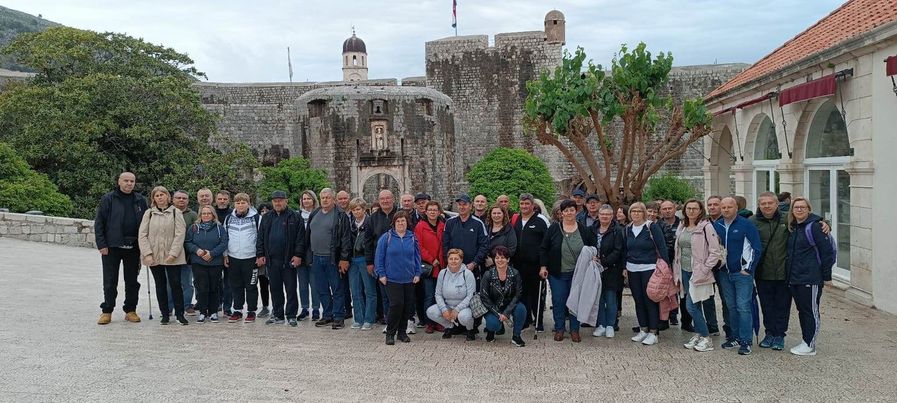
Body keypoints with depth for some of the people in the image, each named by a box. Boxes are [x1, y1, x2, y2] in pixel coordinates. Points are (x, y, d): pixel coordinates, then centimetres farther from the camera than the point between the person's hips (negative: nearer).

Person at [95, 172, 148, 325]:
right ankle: (106, 311, 14)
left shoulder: (140, 200, 7)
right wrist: (101, 244, -9)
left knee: (132, 281, 9)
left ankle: (130, 310, 19)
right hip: (112, 247, -2)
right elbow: (99, 223, -1)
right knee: (110, 282, 3)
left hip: (133, 247, 3)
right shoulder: (108, 199, -1)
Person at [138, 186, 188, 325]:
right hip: (154, 256, 2)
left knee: (176, 284, -4)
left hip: (172, 256, -2)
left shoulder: (175, 212, 2)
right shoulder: (149, 213, 7)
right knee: (160, 285, 8)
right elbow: (142, 235, 2)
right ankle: (165, 314, 16)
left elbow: (180, 234, -5)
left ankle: (179, 314, 5)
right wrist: (147, 254, -8)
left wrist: (173, 254, -13)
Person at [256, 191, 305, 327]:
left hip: (289, 259, -4)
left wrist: (298, 255, -12)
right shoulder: (266, 218, 12)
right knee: (275, 289, 10)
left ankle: (291, 316, 9)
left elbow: (300, 238, -5)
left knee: (291, 289, 2)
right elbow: (260, 238, 12)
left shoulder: (295, 217, 0)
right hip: (272, 259, 4)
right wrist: (260, 255, 4)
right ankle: (277, 315, 19)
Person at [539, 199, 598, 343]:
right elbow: (544, 249, 0)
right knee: (558, 301, 3)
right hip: (557, 273, -1)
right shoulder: (554, 229, -3)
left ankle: (575, 330, 18)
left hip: (577, 274, 1)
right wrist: (543, 266, -6)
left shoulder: (584, 231, 1)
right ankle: (559, 329, 17)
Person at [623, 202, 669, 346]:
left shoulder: (652, 227, -7)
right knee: (638, 300, 9)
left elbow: (662, 247, -8)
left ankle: (653, 333, 6)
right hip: (632, 270, 5)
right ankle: (643, 330, 20)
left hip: (649, 268, -5)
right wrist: (624, 267, 10)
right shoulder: (628, 229, 9)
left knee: (650, 300, -2)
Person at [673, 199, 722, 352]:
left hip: (698, 273, -6)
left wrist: (704, 270, -15)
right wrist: (676, 272, 12)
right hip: (684, 271, 7)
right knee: (695, 306, 14)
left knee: (691, 306, -9)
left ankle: (706, 339, 4)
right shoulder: (681, 227, 11)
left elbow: (716, 252, -13)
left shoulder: (706, 227, -10)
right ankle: (698, 335, 24)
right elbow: (677, 250, 16)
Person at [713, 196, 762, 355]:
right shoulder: (716, 226, 8)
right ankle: (736, 337, 22)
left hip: (742, 273, -5)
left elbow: (756, 247, -8)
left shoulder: (746, 224, -7)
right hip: (725, 273, 5)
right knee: (731, 307, 12)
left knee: (743, 307, -6)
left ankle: (746, 341, 1)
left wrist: (749, 268, -10)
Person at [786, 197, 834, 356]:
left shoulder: (814, 226, -11)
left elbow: (826, 251, -13)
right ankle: (805, 342, 23)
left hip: (811, 278, -8)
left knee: (811, 311, 0)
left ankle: (809, 345, 8)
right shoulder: (792, 228, 12)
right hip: (794, 278, 8)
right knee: (801, 310, 14)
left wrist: (827, 277, -13)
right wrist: (789, 274, 14)